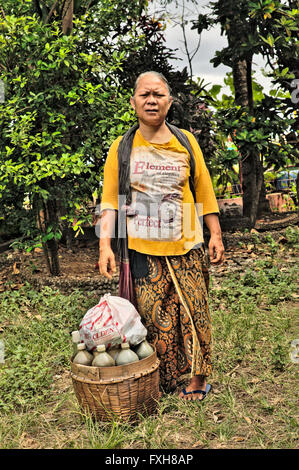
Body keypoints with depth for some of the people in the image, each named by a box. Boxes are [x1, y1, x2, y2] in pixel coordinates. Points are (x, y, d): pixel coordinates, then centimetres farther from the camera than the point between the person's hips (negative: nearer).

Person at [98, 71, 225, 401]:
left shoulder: (186, 142, 6)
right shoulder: (122, 148, 3)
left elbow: (204, 190, 9)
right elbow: (110, 200, 1)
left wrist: (215, 235, 6)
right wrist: (105, 244, -8)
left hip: (185, 247, 1)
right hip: (141, 249, 0)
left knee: (193, 311, 5)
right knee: (153, 316, 4)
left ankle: (198, 377, 22)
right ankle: (160, 381, 21)